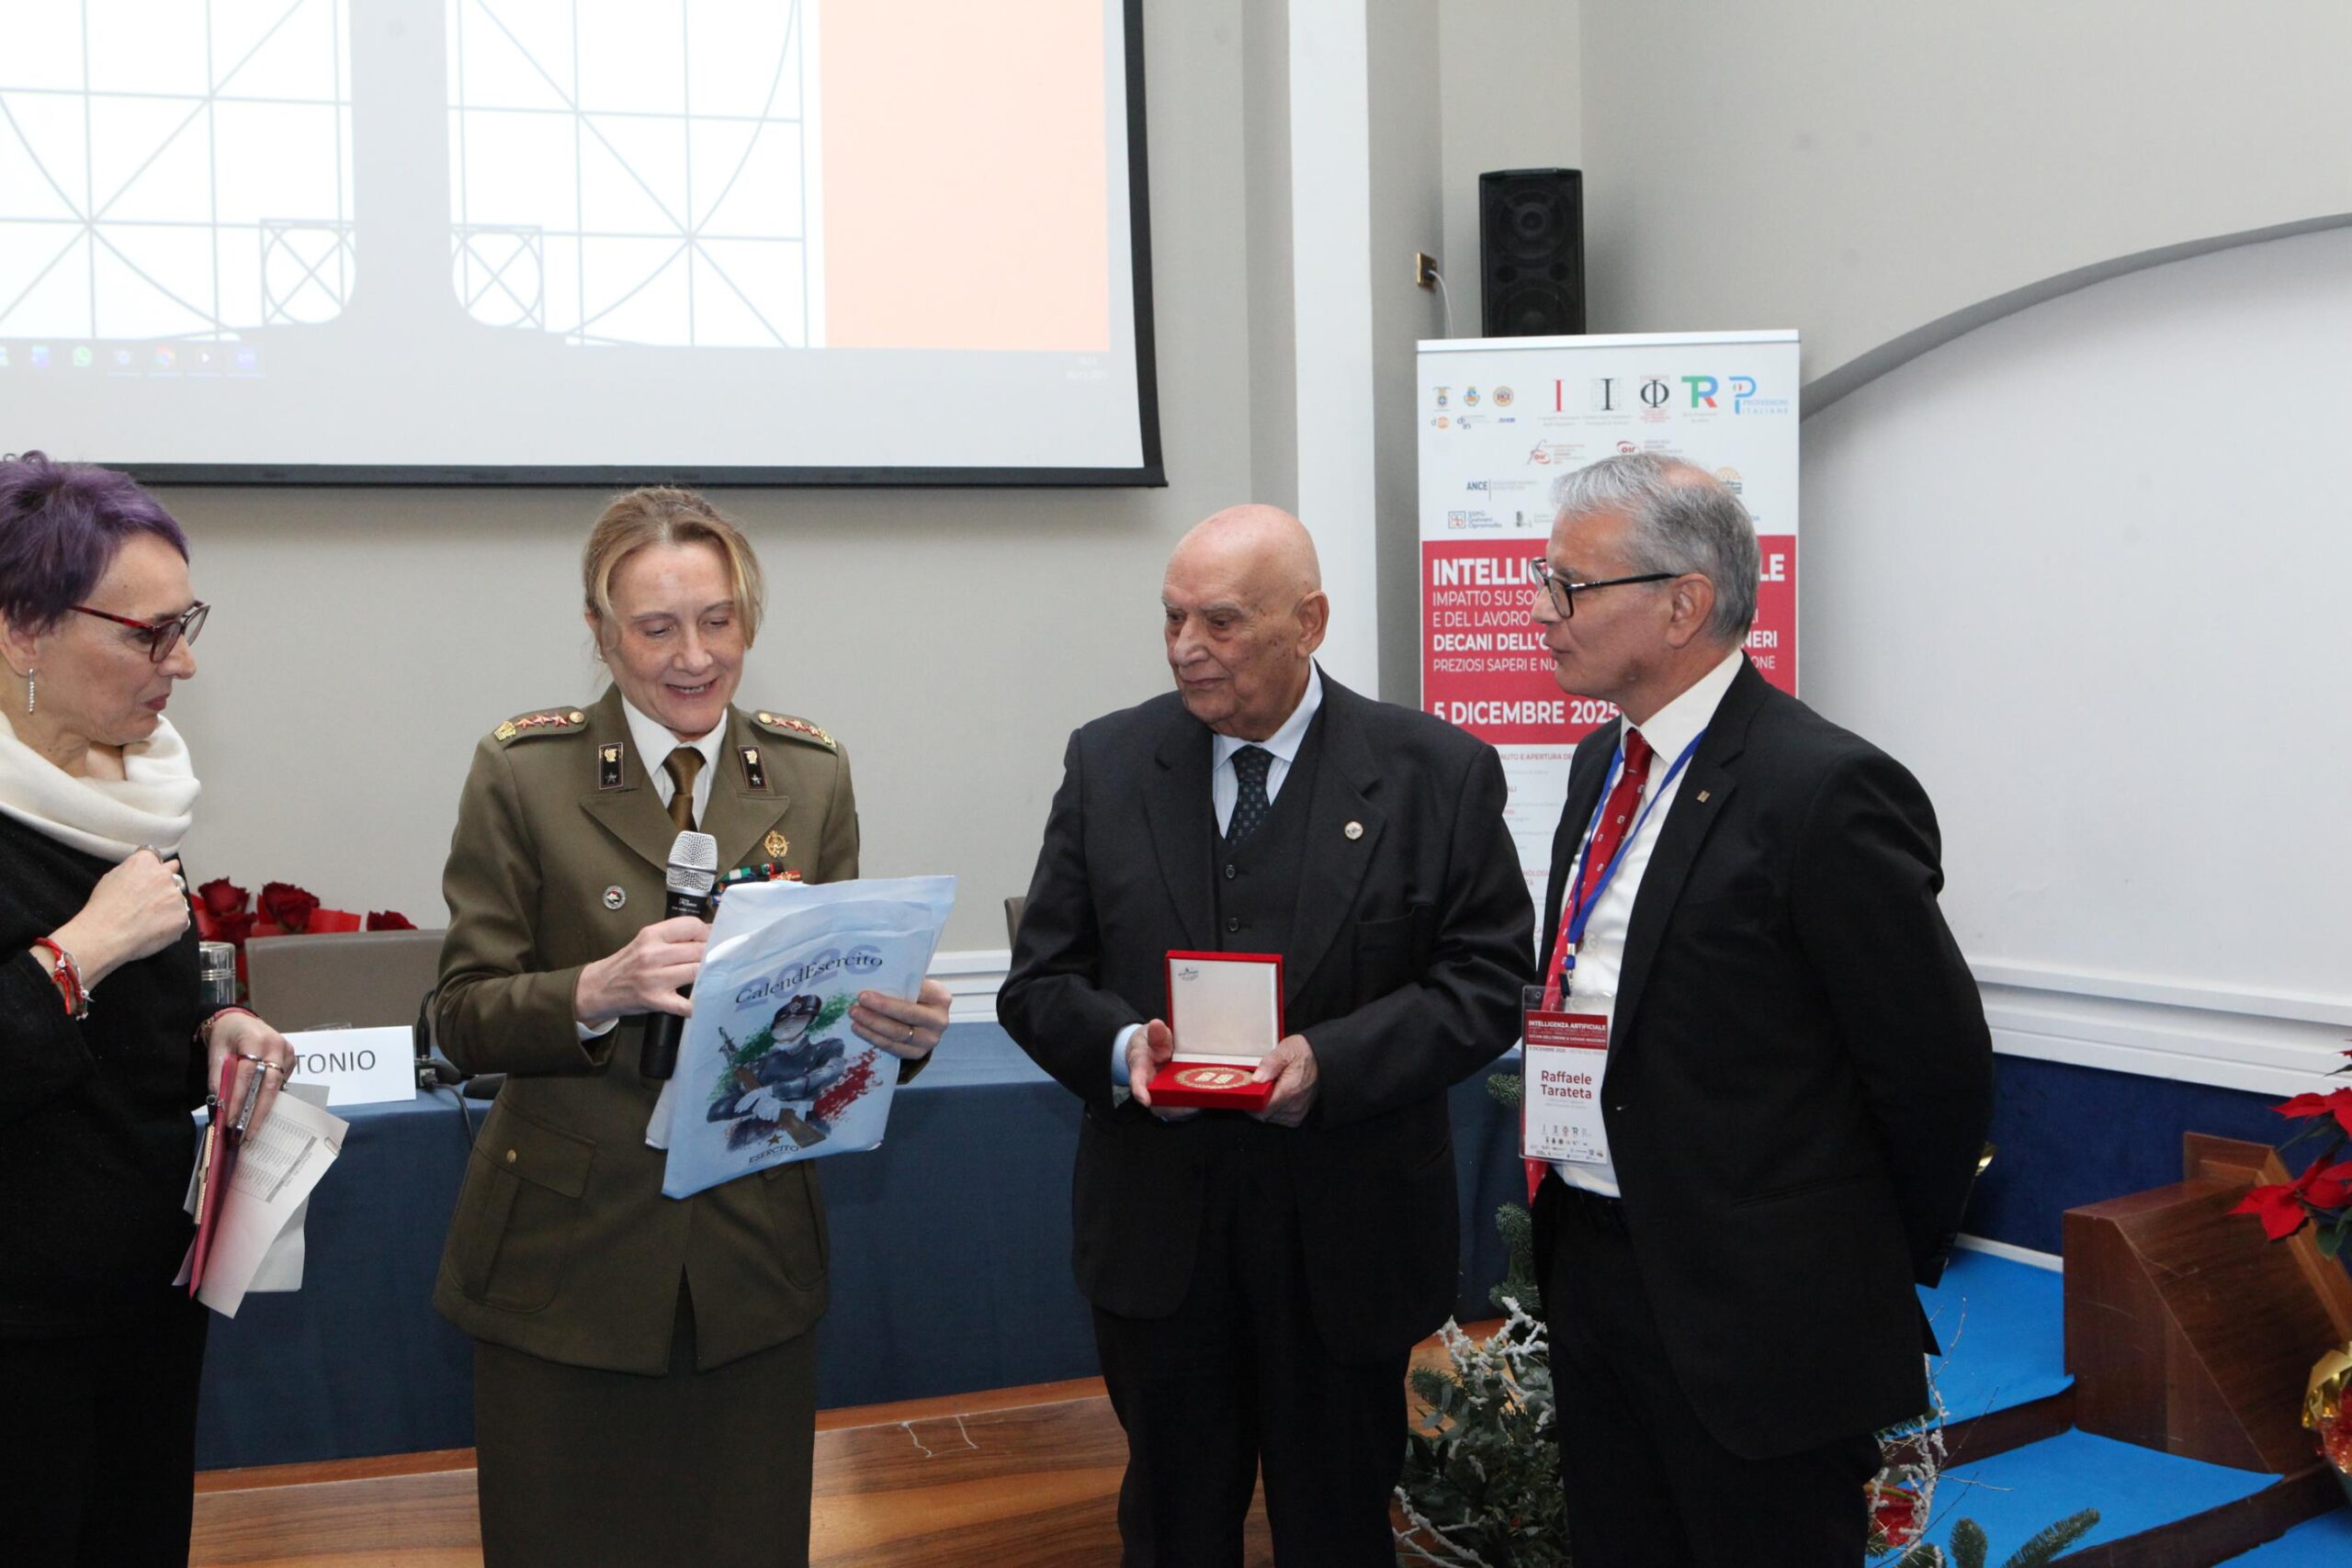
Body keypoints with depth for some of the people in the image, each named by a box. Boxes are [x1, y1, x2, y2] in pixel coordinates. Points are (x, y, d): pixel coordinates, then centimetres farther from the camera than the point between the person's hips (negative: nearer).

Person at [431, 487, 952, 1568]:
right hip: (567, 1263, -2)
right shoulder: (523, 772, -5)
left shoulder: (810, 775, 3)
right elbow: (462, 1015, -7)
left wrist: (902, 1029, -18)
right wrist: (600, 989, -26)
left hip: (755, 1259, 2)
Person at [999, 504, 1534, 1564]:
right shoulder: (1107, 763, 2)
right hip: (1156, 1228, 2)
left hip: (1345, 1238, -1)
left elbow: (1486, 984, -6)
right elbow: (1040, 981, 4)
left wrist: (1331, 1060, -21)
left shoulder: (1439, 773, -4)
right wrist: (1120, 1043, -18)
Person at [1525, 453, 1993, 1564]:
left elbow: (1937, 1067, -15)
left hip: (1756, 1311, -8)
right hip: (1593, 1264, 8)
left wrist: (1882, 1269, -3)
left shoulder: (1826, 791, -19)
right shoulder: (1603, 761, 8)